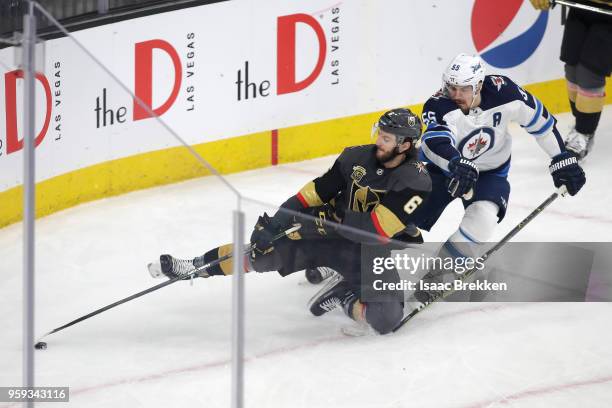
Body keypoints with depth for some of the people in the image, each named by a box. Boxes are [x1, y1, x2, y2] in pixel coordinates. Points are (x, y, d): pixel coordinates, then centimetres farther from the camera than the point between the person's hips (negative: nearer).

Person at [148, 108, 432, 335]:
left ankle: (347, 298, 2)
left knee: (386, 318, -29)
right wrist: (276, 222, -14)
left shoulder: (415, 182, -20)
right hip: (336, 239, 3)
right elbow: (315, 193, -2)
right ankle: (198, 266, 5)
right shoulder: (357, 158, -4)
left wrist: (329, 217, -30)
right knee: (269, 249, -14)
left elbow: (375, 230, -27)